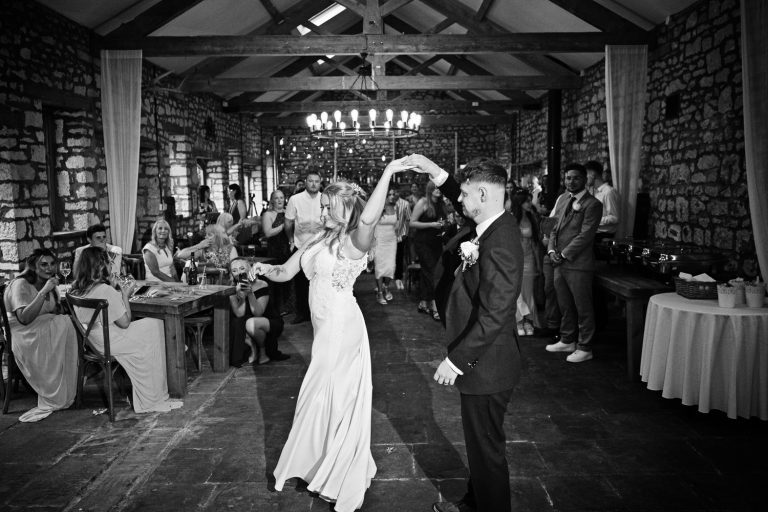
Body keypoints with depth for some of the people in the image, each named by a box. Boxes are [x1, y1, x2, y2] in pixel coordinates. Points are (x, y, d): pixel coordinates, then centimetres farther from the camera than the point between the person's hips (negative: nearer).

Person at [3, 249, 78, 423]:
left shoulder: (49, 284, 10)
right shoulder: (20, 285, -13)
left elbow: (55, 312, 12)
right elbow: (24, 319, -26)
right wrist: (44, 292, -30)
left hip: (46, 329, 7)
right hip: (23, 335, -7)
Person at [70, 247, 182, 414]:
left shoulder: (76, 289, 3)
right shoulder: (105, 290, -23)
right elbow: (124, 322, -16)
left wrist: (116, 290, 5)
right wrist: (125, 295, -7)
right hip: (109, 343, -9)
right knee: (155, 326, 4)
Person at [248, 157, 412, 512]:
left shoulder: (353, 241, -15)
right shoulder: (319, 239, 7)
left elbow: (368, 218, -39)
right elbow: (286, 273, 11)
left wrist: (388, 172, -40)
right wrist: (265, 269, -8)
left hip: (341, 327, -7)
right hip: (326, 327, 7)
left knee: (329, 399, 6)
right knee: (334, 399, 20)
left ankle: (337, 479, 27)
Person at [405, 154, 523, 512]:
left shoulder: (499, 242, -27)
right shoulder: (495, 227, 1)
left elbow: (494, 316, -31)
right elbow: (463, 208, 23)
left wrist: (456, 361, -24)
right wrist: (437, 173, 13)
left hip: (487, 365, -10)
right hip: (482, 361, 10)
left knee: (486, 446, 10)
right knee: (478, 441, 26)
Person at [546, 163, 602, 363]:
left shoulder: (592, 204, -9)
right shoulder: (562, 199, 14)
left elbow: (585, 235, -15)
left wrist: (564, 254, -13)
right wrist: (552, 251, 1)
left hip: (578, 264, -7)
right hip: (559, 263, 7)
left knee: (583, 307, 4)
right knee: (564, 305, 18)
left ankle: (585, 348, 15)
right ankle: (567, 341, 33)